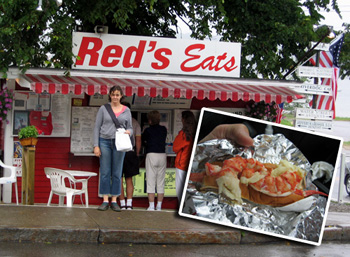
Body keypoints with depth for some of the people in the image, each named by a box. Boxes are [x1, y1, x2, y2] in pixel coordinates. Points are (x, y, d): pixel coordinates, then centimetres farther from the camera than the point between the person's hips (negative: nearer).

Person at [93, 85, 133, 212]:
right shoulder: (103, 109, 3)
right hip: (105, 141, -1)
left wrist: (128, 131, -13)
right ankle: (105, 201, 5)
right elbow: (97, 127, 3)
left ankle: (114, 201, 10)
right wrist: (96, 146, -5)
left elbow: (130, 127, 12)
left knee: (117, 173, 4)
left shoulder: (126, 110, 8)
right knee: (105, 172, -1)